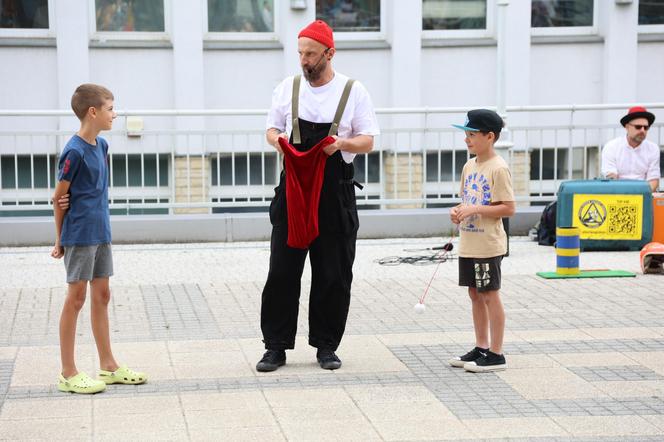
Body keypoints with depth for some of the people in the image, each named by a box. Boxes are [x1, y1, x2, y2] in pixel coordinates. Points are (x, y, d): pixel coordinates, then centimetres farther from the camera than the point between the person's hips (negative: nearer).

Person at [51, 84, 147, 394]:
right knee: (76, 298, -1)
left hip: (100, 233, 8)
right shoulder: (74, 151, -16)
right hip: (79, 236, -8)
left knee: (101, 295, 13)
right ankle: (68, 374, 7)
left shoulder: (101, 146, 8)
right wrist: (60, 240, -3)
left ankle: (108, 366, 22)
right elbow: (59, 197, -10)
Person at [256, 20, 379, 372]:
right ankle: (276, 346, 7)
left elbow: (367, 142, 1)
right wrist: (278, 140, -9)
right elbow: (272, 129, 14)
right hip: (292, 189, 1)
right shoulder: (287, 88, 7)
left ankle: (326, 346, 15)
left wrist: (342, 143, -20)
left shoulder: (353, 91, 1)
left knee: (333, 275, 3)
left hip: (335, 193, -1)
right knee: (282, 272, 0)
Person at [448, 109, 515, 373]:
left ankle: (496, 355, 5)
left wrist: (474, 209, -22)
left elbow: (508, 209, -17)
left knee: (490, 295, -2)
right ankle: (481, 348, 23)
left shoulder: (498, 168, -15)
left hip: (488, 245, -8)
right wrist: (458, 211, 0)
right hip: (468, 244, 8)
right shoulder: (469, 166, 11)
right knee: (475, 294, 14)